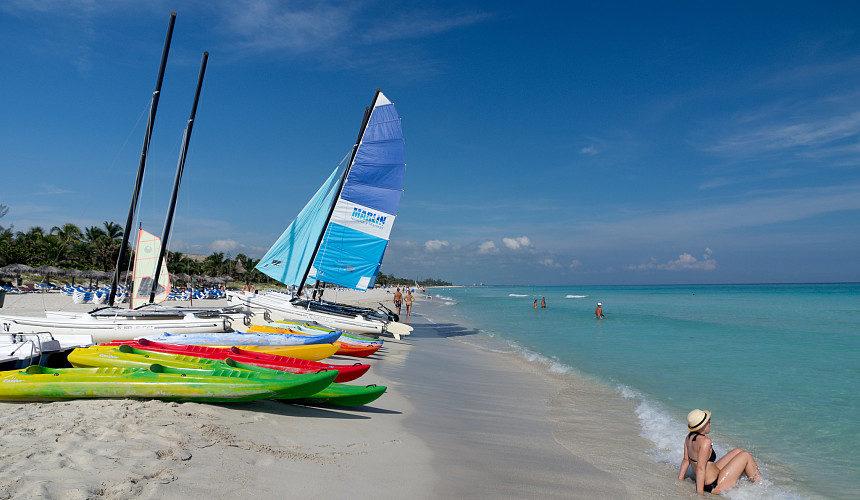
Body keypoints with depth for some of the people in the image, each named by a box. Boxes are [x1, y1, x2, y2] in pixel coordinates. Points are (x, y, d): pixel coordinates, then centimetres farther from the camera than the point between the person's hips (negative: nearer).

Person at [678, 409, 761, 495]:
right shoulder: (705, 441, -28)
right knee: (746, 456, 5)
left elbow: (686, 460, 5)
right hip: (714, 486, -9)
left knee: (737, 451, 19)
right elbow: (700, 468, -30)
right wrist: (699, 493, -28)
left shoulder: (688, 437, -1)